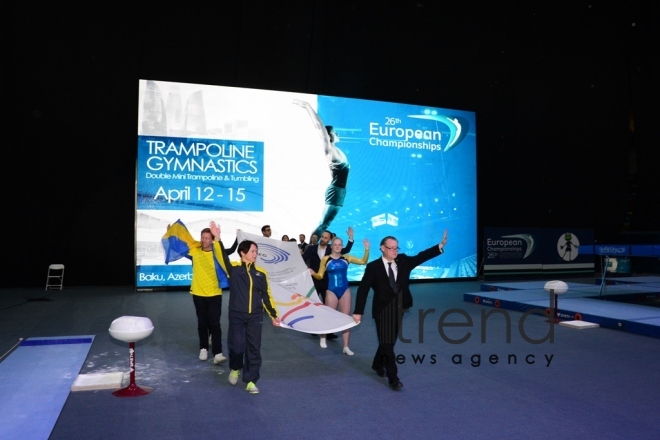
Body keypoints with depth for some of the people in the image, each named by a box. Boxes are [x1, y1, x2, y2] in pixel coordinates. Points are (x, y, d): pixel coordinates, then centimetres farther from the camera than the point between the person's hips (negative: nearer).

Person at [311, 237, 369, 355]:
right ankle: (323, 338, 34)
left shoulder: (346, 258, 1)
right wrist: (313, 273, -20)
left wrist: (366, 249, -15)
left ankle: (346, 347, 9)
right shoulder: (325, 259, -3)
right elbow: (320, 276, 0)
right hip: (331, 291, -2)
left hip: (345, 291, 2)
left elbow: (363, 261, -3)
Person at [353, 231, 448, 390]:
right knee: (387, 343, -3)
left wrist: (440, 246, -23)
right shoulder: (373, 267, -10)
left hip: (399, 308, 5)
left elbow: (421, 257, -10)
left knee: (389, 341, 17)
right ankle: (393, 378, 4)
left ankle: (378, 365, 40)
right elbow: (363, 289, -11)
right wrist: (358, 312, -14)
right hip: (383, 309, -4)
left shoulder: (403, 261, 1)